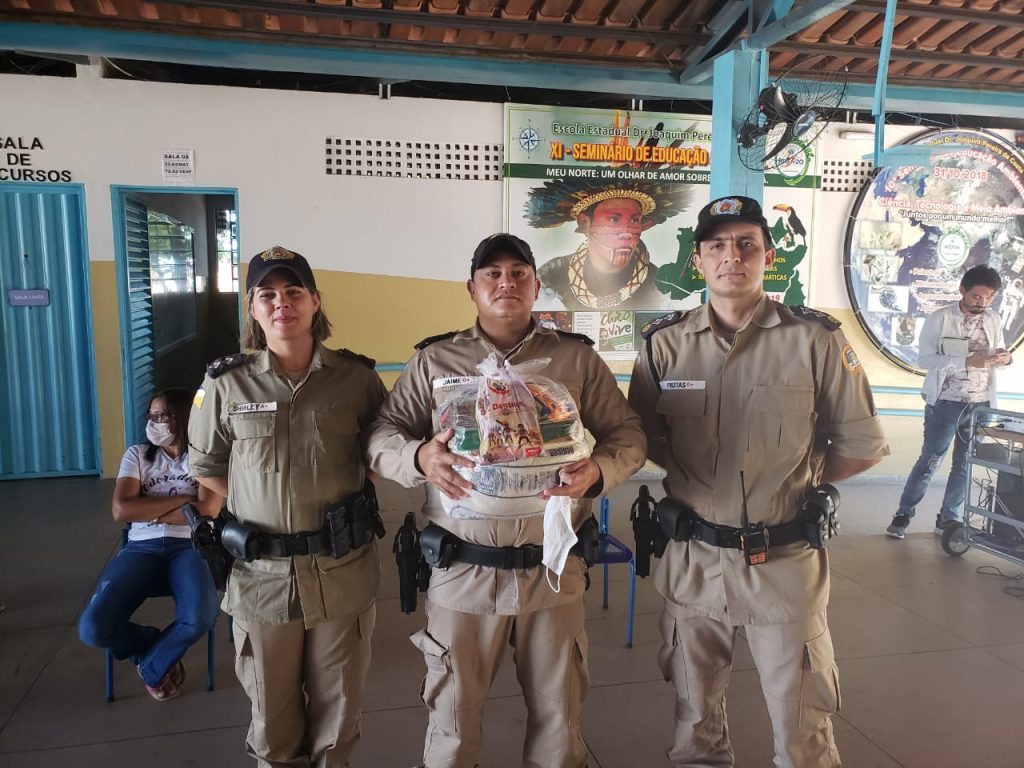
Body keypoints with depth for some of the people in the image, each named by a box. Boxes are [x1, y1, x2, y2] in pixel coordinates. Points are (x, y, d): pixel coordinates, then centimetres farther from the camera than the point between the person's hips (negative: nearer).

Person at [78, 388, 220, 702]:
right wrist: (182, 499, -4)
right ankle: (162, 649, 11)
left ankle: (152, 666, 2)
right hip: (141, 548, 2)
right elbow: (121, 510, -2)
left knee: (200, 618, -34)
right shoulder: (137, 455, 14)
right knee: (93, 628, -23)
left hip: (189, 547, -2)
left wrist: (147, 510, -4)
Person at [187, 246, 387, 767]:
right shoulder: (225, 385, -3)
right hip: (260, 574, 1)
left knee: (337, 710, 17)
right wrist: (259, 506, 0)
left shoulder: (357, 377, -5)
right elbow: (206, 467, 10)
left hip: (342, 570, 0)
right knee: (272, 718, 17)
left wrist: (343, 498, -1)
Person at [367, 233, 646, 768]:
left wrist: (599, 471, -16)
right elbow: (381, 434, 3)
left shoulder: (577, 358, 4)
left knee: (558, 714, 17)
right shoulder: (433, 360, 4)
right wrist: (419, 457, -19)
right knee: (453, 715, 15)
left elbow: (627, 433, 5)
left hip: (553, 569, 1)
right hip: (462, 570, 0)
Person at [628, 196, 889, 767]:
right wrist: (698, 482, 0)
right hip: (694, 557, 2)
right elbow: (643, 437, 7)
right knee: (696, 722, 20)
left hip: (785, 561, -1)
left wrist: (797, 483, 0)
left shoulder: (815, 340, -7)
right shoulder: (665, 344, -2)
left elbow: (862, 446, 1)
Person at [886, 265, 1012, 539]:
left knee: (965, 465, 11)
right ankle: (903, 514, 15)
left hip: (981, 405, 5)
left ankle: (948, 518, 25)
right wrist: (966, 361, -24)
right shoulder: (940, 318, -9)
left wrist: (1005, 358, -11)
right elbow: (924, 358, -14)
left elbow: (994, 357, 13)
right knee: (929, 461, 2)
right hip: (945, 404, -5)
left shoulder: (994, 320, 5)